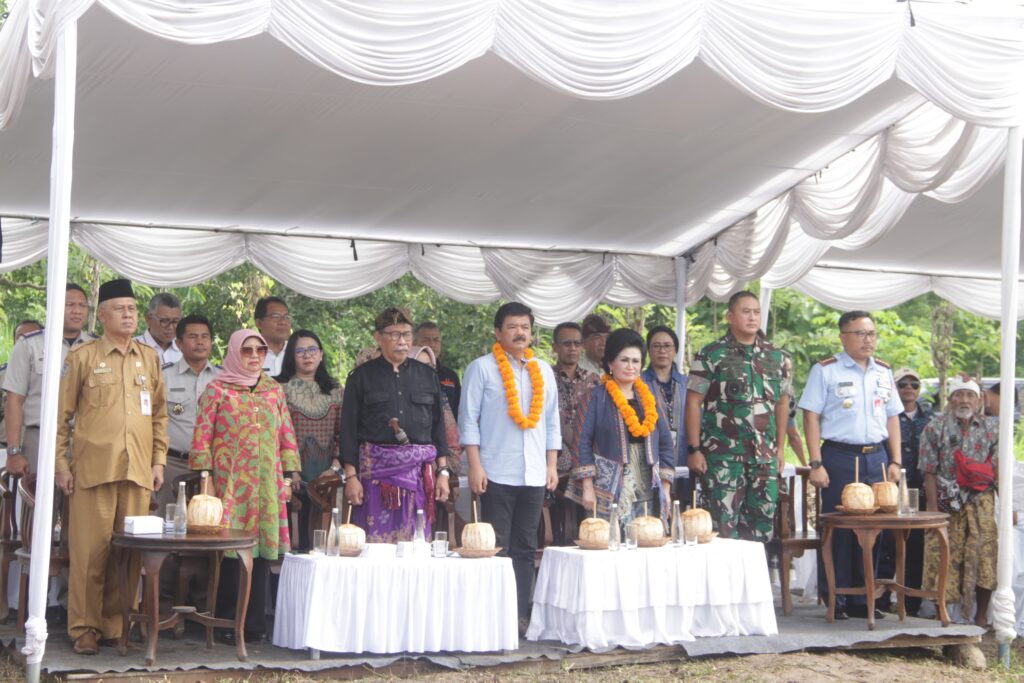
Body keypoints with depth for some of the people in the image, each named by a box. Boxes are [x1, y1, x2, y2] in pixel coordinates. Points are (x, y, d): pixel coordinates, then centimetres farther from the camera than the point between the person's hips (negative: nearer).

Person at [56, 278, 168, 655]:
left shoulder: (150, 358, 14)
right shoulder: (82, 356, 4)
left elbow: (160, 413, 17)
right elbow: (62, 414, 3)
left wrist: (159, 461, 10)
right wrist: (61, 464, -3)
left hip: (138, 469, 3)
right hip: (93, 468, -3)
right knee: (90, 549, -2)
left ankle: (116, 625, 13)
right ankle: (84, 629, 6)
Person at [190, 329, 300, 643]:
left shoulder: (274, 390, 15)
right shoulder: (217, 390, 3)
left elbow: (287, 434, 15)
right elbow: (202, 435, -1)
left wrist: (290, 472, 8)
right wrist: (205, 476, -7)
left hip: (266, 484, 4)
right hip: (230, 483, -4)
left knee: (264, 547, 2)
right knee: (230, 551, -5)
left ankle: (255, 622, 10)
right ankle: (228, 623, 3)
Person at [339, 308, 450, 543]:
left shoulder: (427, 376, 13)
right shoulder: (362, 376, 5)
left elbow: (438, 425, 14)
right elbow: (349, 429, 2)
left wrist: (443, 471, 7)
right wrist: (351, 476, -5)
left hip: (420, 471, 2)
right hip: (376, 470, -2)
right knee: (374, 541, -6)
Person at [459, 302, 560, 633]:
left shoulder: (544, 371, 15)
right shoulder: (482, 368, 1)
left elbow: (552, 421, 18)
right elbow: (469, 419, -2)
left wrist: (552, 465, 11)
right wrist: (475, 466, -9)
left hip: (534, 474, 5)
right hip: (496, 474, -4)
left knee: (525, 547, 7)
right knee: (497, 547, -4)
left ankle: (520, 614, 12)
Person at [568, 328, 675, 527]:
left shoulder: (651, 397, 15)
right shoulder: (597, 397, 4)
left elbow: (666, 443, 16)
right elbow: (584, 442, 0)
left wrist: (666, 490, 9)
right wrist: (587, 488, -6)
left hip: (649, 493, 4)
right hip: (610, 493, -4)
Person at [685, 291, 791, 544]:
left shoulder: (778, 358, 12)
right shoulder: (711, 355, -2)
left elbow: (782, 402, 17)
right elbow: (693, 403, -4)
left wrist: (780, 447, 13)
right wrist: (694, 449, -9)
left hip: (765, 456, 4)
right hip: (722, 456, -4)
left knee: (763, 523, 6)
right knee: (724, 522, -4)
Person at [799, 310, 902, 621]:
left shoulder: (884, 372, 13)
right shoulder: (825, 371, -3)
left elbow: (892, 418, 17)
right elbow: (811, 417, -6)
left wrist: (895, 461, 9)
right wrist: (816, 464, -12)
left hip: (876, 457, 5)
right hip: (839, 457, -5)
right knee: (838, 528, -3)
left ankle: (861, 599, 16)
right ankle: (835, 601, 6)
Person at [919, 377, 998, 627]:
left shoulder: (992, 428, 6)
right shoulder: (935, 428, 2)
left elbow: (998, 472, 2)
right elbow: (929, 472, -3)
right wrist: (933, 508, -10)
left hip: (981, 502, 1)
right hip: (947, 502, -1)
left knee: (985, 558, -4)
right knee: (944, 560, -3)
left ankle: (981, 616, 7)